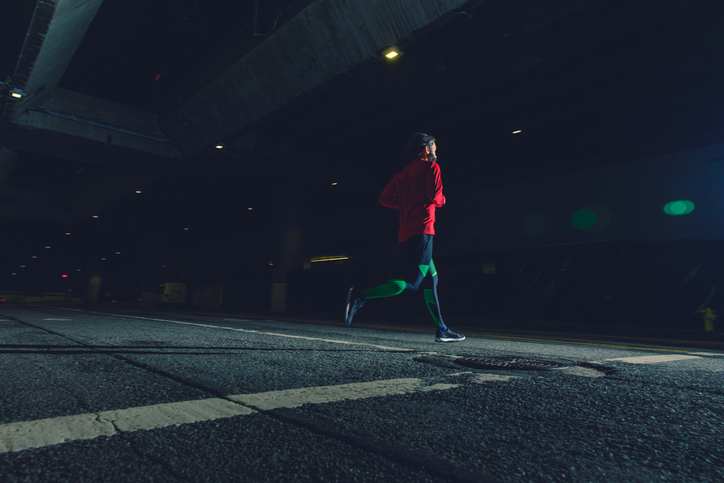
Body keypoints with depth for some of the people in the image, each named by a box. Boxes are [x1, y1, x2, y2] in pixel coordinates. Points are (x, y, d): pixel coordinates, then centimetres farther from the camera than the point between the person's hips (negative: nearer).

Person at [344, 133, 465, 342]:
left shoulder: (402, 174, 21)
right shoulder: (431, 167, 1)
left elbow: (384, 199, 12)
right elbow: (435, 197, -12)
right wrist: (441, 200, 10)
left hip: (406, 234, 9)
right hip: (421, 230, -9)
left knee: (432, 279, 14)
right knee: (413, 284, -12)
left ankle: (442, 330, 17)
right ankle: (361, 296, -20)